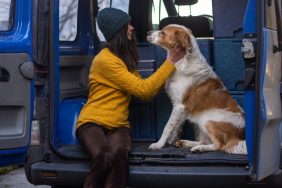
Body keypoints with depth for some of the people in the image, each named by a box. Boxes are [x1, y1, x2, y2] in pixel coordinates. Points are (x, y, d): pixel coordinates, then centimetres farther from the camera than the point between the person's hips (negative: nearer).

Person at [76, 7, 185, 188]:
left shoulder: (125, 58, 18)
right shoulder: (105, 60, -12)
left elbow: (147, 93, 18)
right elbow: (143, 89, -12)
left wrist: (171, 64, 13)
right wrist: (170, 63, -4)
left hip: (118, 125, 6)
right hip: (92, 122, -6)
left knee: (119, 155, -33)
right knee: (104, 157, -40)